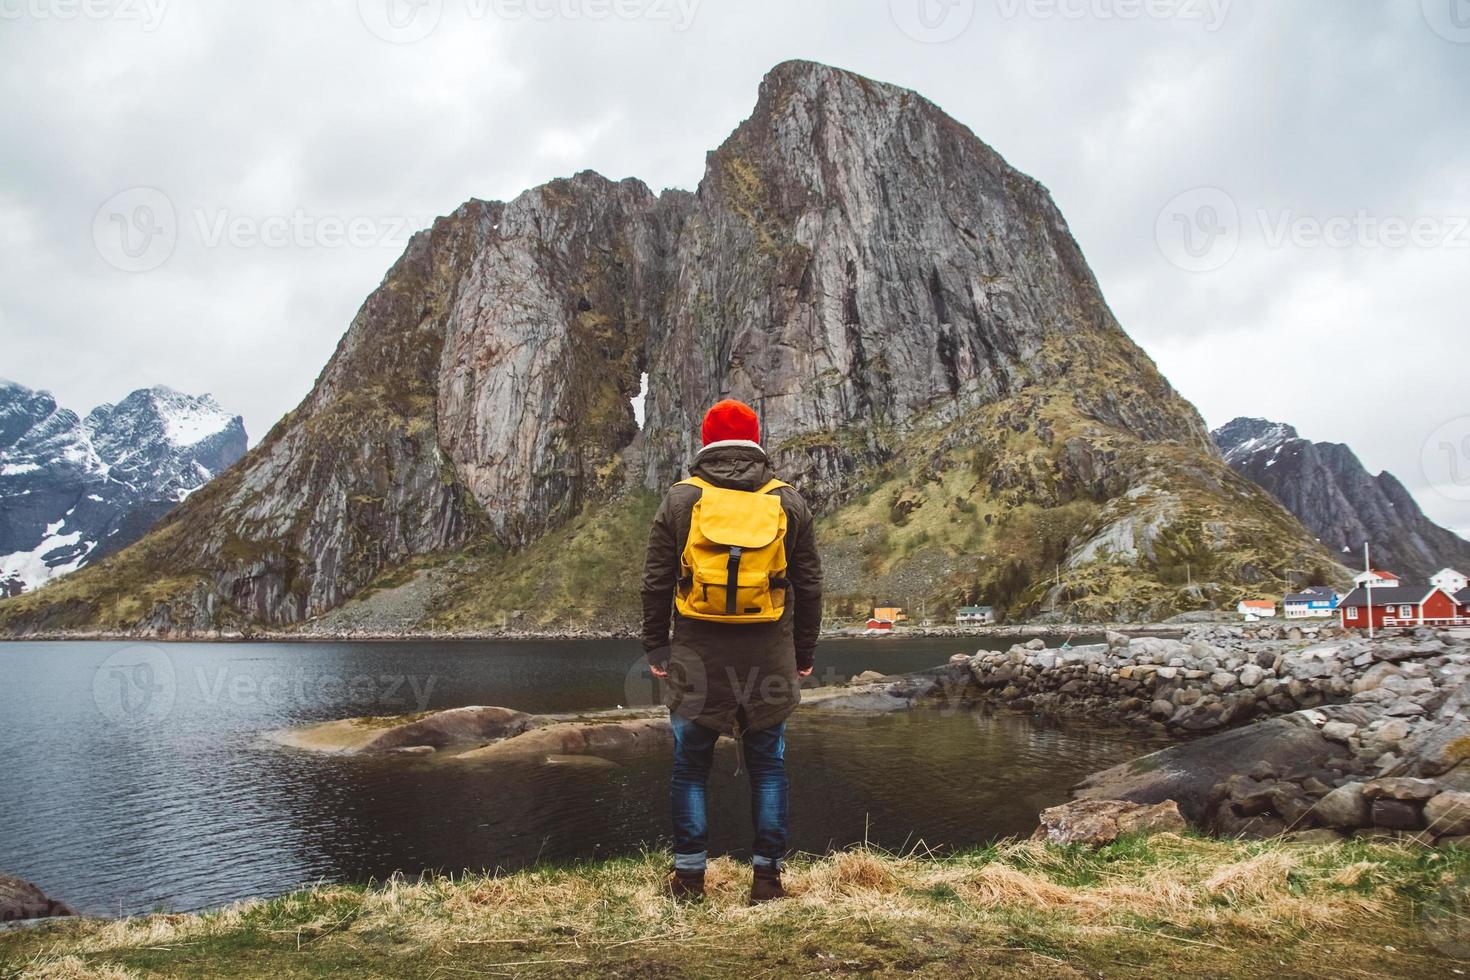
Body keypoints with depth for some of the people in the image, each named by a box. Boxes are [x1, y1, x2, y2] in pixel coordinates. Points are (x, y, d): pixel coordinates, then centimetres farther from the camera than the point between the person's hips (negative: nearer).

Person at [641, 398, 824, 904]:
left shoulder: (680, 499, 0)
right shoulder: (788, 502, 4)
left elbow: (656, 582, 0)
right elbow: (809, 586, 6)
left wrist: (655, 647, 9)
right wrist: (804, 653, 14)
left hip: (696, 654, -1)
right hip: (769, 657, 1)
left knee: (690, 767, 11)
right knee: (768, 766, 12)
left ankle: (690, 877, 16)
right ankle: (767, 877, 16)